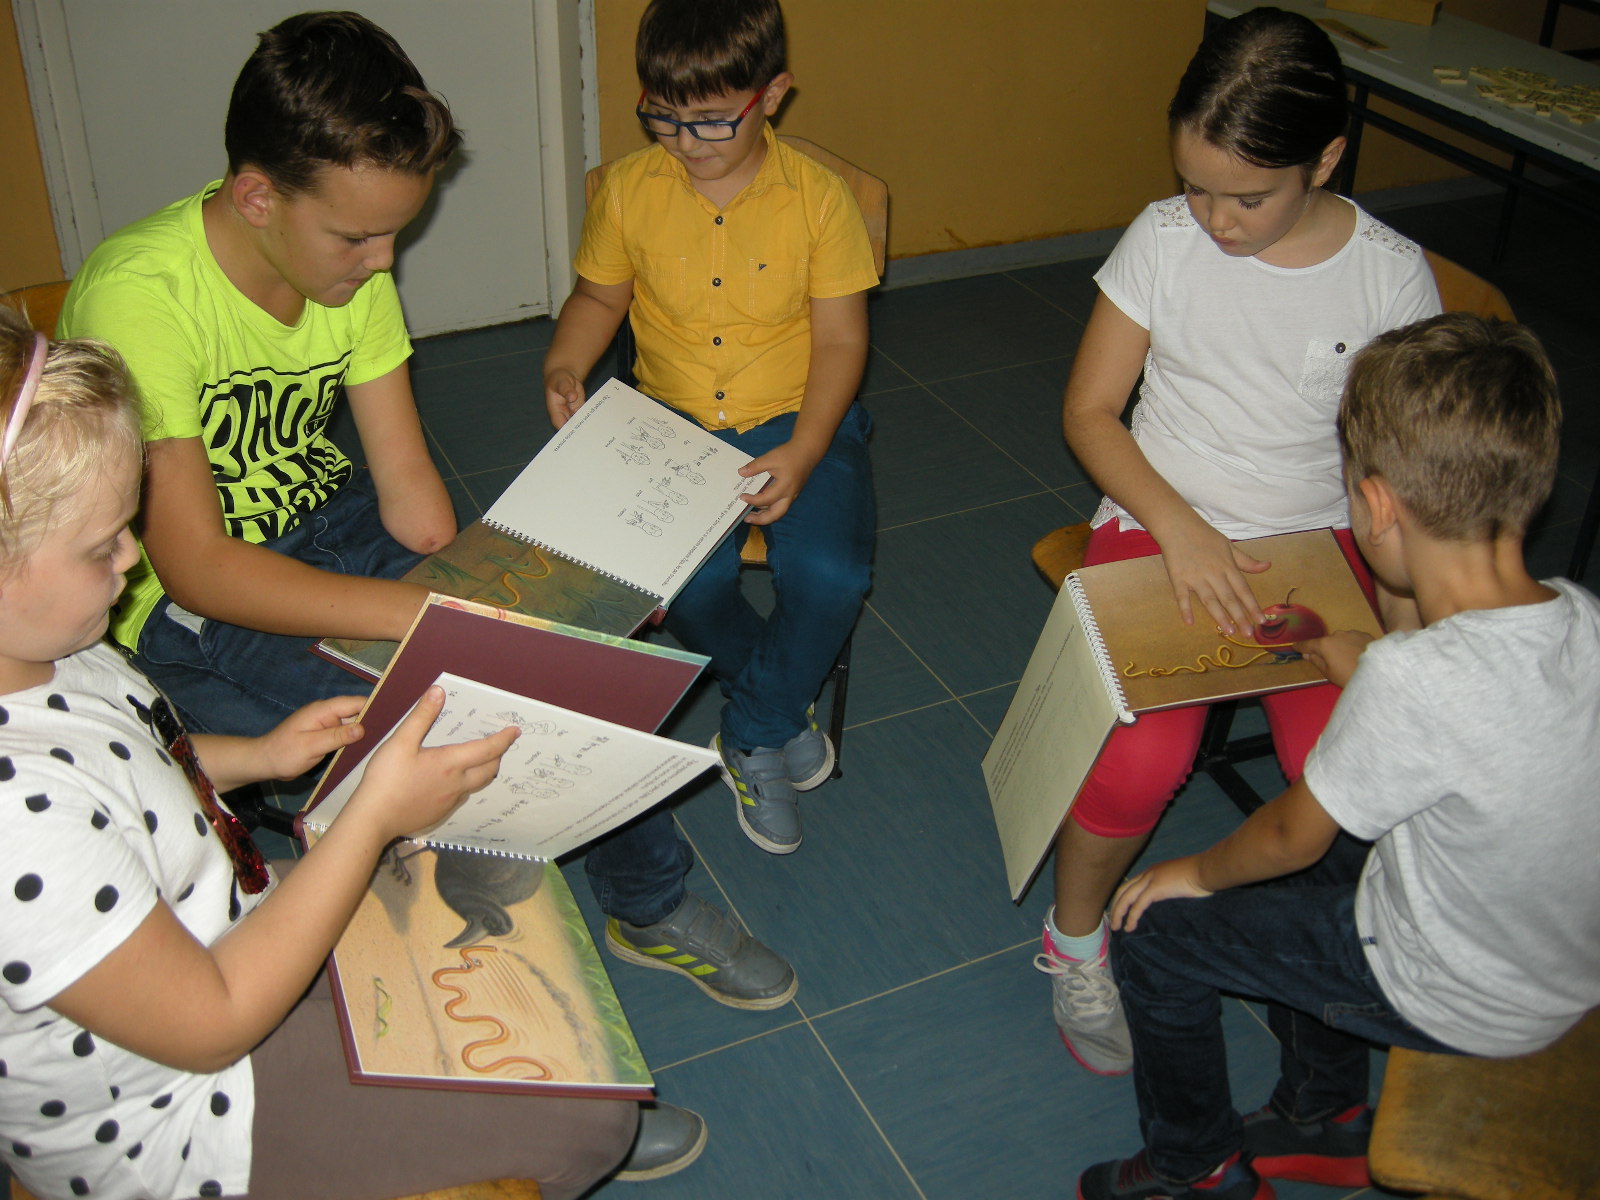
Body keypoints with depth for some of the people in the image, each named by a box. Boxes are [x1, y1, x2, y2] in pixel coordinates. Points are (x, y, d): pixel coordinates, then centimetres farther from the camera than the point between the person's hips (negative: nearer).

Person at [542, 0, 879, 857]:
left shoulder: (817, 197, -8)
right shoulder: (628, 191, -2)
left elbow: (840, 339, -6)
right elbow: (599, 297, 14)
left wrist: (804, 452, -21)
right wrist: (563, 367, -7)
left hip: (796, 423, -1)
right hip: (673, 423, 2)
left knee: (830, 576, -25)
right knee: (683, 577, -25)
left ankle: (754, 736, 5)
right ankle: (782, 700, 8)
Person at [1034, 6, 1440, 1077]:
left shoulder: (1392, 276, -5)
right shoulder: (1166, 238, -6)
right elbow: (1091, 410, -2)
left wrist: (1408, 632, -10)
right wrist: (1180, 528, -16)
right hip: (1160, 524, -1)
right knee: (1141, 761, -26)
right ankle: (1075, 936, 7)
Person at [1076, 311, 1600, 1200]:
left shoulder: (1412, 679, -35)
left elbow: (1292, 837, -18)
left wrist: (1199, 873, 1)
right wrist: (1372, 674, 15)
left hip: (1459, 1007, -7)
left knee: (1154, 932, 4)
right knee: (1318, 895, 29)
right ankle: (1324, 1121, 43)